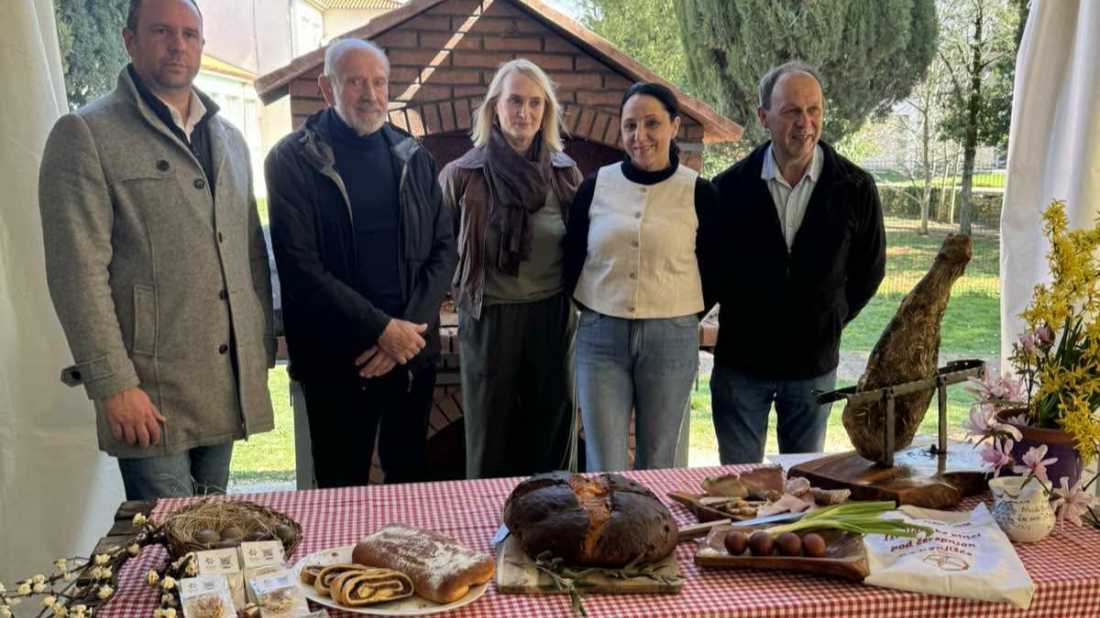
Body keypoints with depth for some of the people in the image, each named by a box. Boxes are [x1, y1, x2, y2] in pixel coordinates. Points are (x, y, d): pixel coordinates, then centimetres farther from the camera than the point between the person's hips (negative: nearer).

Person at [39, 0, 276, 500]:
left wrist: (263, 349, 12)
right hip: (150, 392, -5)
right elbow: (78, 271, -10)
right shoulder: (85, 134, -3)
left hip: (229, 389, 6)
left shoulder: (230, 140, 16)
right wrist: (113, 384, -15)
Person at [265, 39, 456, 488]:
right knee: (342, 490, 7)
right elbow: (300, 266, -12)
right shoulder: (293, 160, -4)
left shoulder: (413, 158, 8)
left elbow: (443, 249, 6)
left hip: (412, 350, 4)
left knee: (411, 478, 15)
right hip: (336, 356, -3)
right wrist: (382, 328, -15)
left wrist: (411, 327, -8)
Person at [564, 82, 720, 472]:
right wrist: (593, 309, 9)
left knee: (656, 466, 12)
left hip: (672, 339, -1)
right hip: (600, 337, 1)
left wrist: (682, 314, 6)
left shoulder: (699, 193, -1)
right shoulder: (596, 186, 3)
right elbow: (571, 260, 11)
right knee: (603, 469, 3)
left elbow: (712, 270, 8)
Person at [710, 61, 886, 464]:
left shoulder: (855, 189, -6)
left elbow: (869, 268, 8)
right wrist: (737, 314, 5)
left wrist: (830, 321, 6)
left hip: (814, 365, 1)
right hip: (740, 360, 0)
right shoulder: (731, 187, -6)